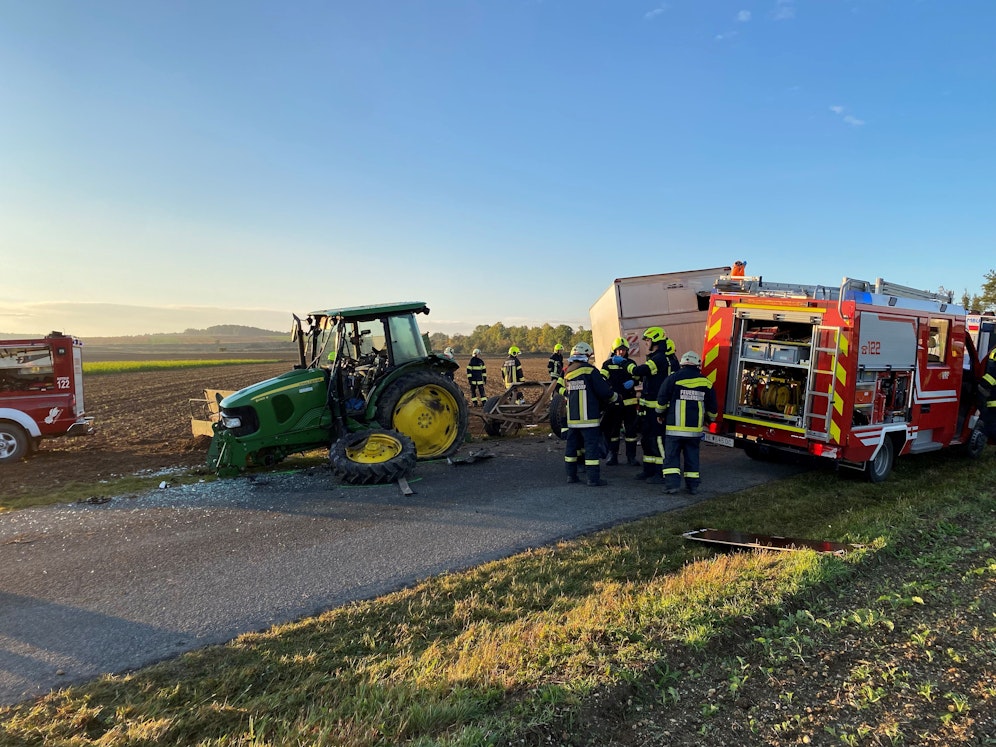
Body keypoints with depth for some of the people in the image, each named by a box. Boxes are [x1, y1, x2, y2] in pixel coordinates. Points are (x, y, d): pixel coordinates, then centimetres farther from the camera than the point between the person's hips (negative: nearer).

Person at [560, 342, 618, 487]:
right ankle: (593, 478, -5)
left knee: (572, 444, 14)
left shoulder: (567, 372, 8)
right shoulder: (590, 370, -11)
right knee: (592, 445, -3)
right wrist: (615, 397, 8)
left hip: (572, 417, 7)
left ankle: (571, 475, 20)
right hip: (588, 417, -7)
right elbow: (604, 391, -12)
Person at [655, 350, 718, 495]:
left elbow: (662, 399, -1)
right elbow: (712, 407, 13)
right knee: (692, 456, 13)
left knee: (672, 455, 1)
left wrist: (660, 414, 16)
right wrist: (709, 420, 30)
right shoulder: (705, 382, 6)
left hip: (675, 426, -3)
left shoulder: (673, 378, -4)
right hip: (695, 428, 3)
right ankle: (693, 485, 14)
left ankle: (672, 483, -8)